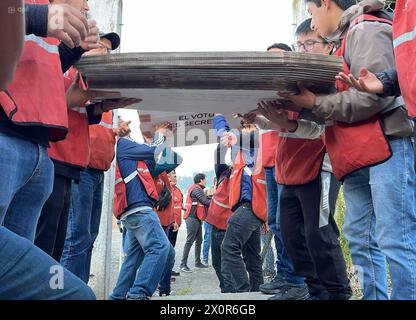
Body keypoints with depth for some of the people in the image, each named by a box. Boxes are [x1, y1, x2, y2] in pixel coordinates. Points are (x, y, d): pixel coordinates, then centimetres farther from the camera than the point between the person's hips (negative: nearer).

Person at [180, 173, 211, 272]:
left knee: (199, 241, 14)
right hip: (192, 218, -10)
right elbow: (206, 202, -17)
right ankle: (183, 264, -8)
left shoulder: (197, 189, 20)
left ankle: (198, 262, 22)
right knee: (189, 241, -10)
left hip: (196, 218, 10)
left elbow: (203, 202, 15)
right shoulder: (196, 189, -12)